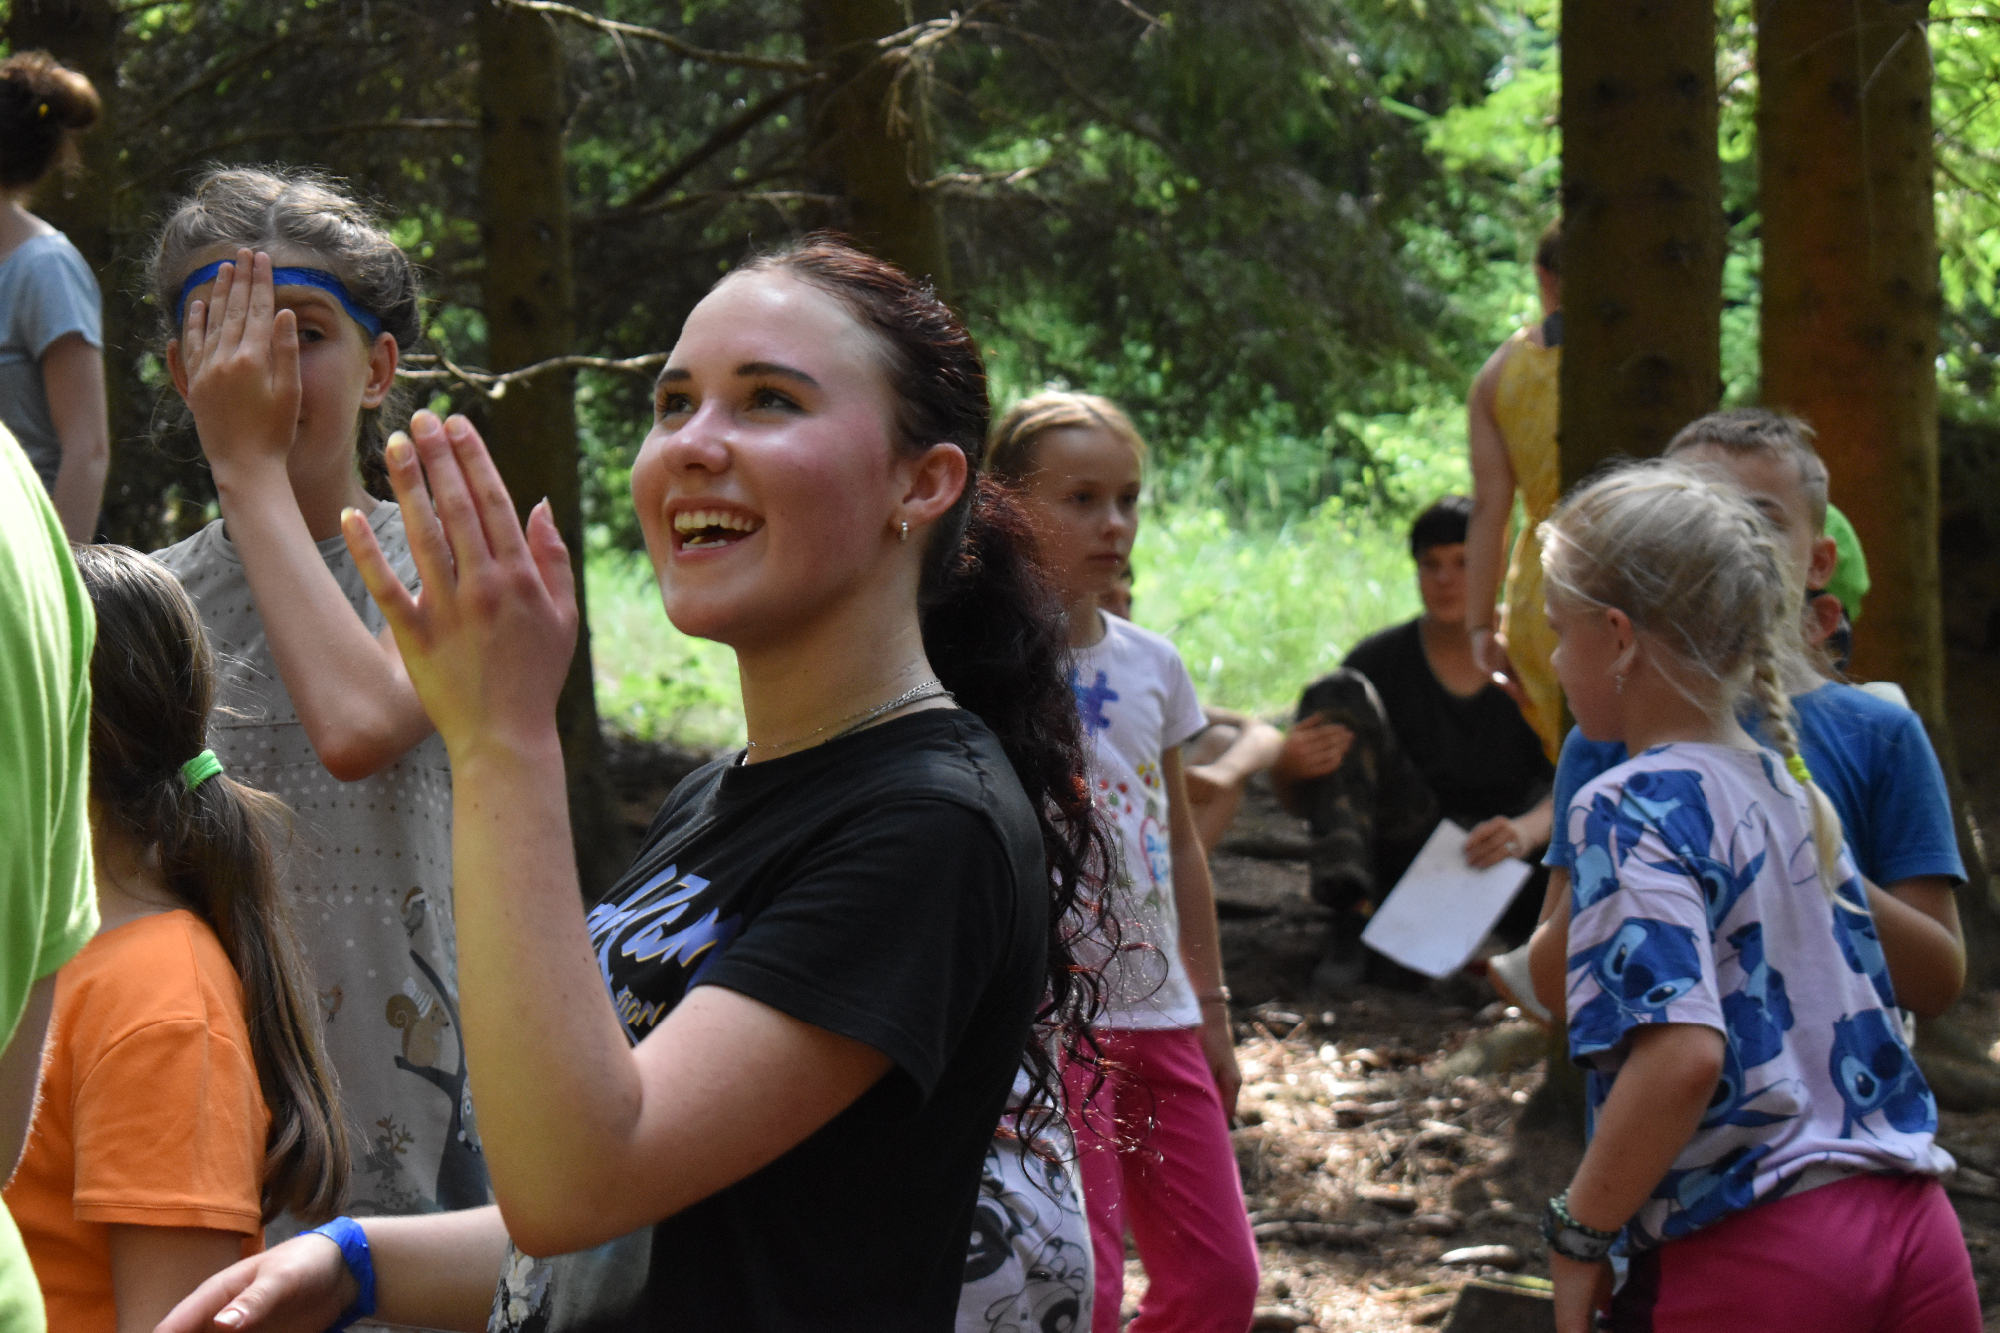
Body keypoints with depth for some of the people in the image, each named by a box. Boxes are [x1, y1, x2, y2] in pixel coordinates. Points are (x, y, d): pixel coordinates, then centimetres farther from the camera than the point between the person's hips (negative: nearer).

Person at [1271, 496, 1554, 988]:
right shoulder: (1382, 660, 0)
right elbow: (1298, 803, -1)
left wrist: (1527, 830, -34)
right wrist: (1288, 769, -27)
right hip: (1412, 850, 2)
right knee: (1337, 692, -16)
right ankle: (1353, 909, -29)